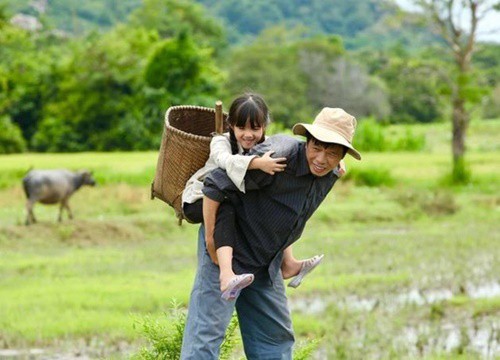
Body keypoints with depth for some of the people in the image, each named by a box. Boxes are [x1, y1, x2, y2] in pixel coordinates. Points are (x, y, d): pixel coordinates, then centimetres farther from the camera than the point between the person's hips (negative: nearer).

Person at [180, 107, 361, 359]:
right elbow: (215, 184, -27)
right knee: (207, 330, -12)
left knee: (277, 337, 14)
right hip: (227, 250, -8)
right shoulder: (279, 156, -28)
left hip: (267, 262, 8)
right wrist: (210, 238, -22)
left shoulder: (330, 176, -2)